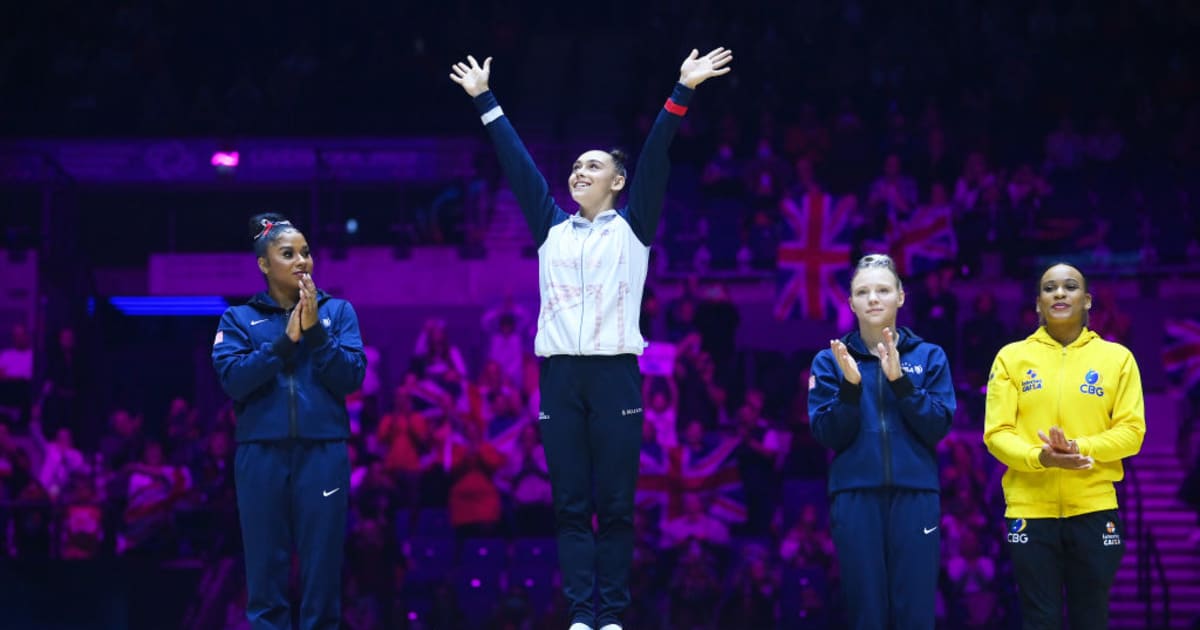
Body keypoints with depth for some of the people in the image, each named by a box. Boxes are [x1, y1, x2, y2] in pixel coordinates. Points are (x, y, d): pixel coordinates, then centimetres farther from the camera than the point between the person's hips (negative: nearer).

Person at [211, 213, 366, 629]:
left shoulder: (338, 311, 10)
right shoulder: (239, 318, 9)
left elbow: (352, 377, 0)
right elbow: (233, 380, -6)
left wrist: (315, 331, -10)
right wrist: (286, 339, -12)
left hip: (323, 452, 0)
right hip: (261, 453, 0)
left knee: (322, 568, 0)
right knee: (265, 568, 0)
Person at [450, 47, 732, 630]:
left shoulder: (633, 226, 8)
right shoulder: (551, 227, 14)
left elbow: (655, 156, 0)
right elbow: (516, 161, 14)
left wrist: (682, 92, -7)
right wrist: (484, 100, 15)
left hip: (614, 372, -3)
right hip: (560, 373, 3)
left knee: (616, 502, -1)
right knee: (570, 502, 0)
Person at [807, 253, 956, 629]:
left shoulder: (929, 356, 8)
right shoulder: (830, 360, 7)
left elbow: (938, 428, -3)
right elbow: (829, 436, -1)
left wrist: (899, 380, -13)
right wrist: (850, 386, -15)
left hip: (915, 495, 0)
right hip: (855, 497, 0)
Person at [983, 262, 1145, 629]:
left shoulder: (1117, 357, 5)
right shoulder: (1012, 357, 4)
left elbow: (1131, 431, 0)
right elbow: (996, 433, -1)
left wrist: (1080, 448, -17)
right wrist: (1041, 457, -20)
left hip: (1094, 509, 0)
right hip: (1030, 508, 0)